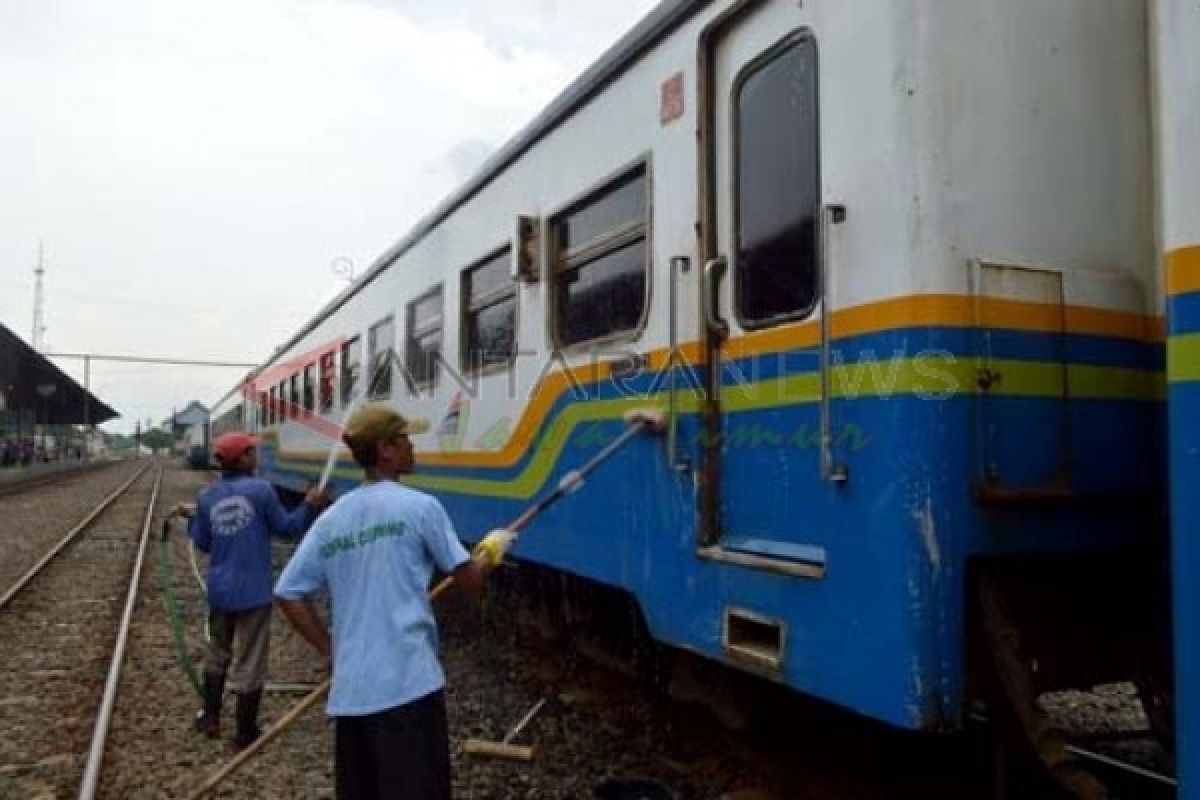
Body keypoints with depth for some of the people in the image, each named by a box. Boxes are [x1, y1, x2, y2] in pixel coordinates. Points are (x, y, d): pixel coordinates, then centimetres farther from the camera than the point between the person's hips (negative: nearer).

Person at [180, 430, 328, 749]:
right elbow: (285, 528, -5)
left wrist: (191, 519, 24)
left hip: (219, 590, 5)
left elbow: (203, 543, 9)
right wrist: (309, 507, 1)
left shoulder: (207, 496, 1)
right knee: (250, 662, 5)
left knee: (217, 653, 24)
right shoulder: (261, 490, -13)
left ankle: (211, 719, 33)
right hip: (253, 591, -5)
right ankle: (245, 732, 14)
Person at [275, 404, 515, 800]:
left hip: (349, 692, 6)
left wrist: (332, 651, 13)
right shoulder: (419, 506, -6)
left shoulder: (329, 519, 8)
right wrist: (491, 549, 18)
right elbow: (470, 579, -2)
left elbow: (288, 594, 8)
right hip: (408, 685, -6)